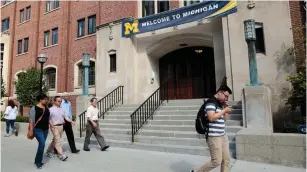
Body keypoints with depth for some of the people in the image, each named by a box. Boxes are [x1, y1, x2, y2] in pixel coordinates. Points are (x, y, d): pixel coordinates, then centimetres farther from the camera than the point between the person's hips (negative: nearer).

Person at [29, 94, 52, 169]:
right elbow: (31, 120, -10)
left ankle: (37, 160, 26)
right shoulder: (34, 108, -8)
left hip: (45, 129, 6)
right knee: (42, 144, -15)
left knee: (41, 144, 11)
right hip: (38, 129, -6)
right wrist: (31, 130, -14)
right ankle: (38, 161, 2)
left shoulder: (47, 108, 10)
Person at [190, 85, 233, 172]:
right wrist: (224, 110, -16)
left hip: (223, 135, 9)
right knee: (216, 161, -4)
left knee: (226, 160, 10)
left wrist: (226, 108, 8)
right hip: (214, 137, -9)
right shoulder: (211, 102, -13)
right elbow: (211, 117, -26)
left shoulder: (220, 103, 15)